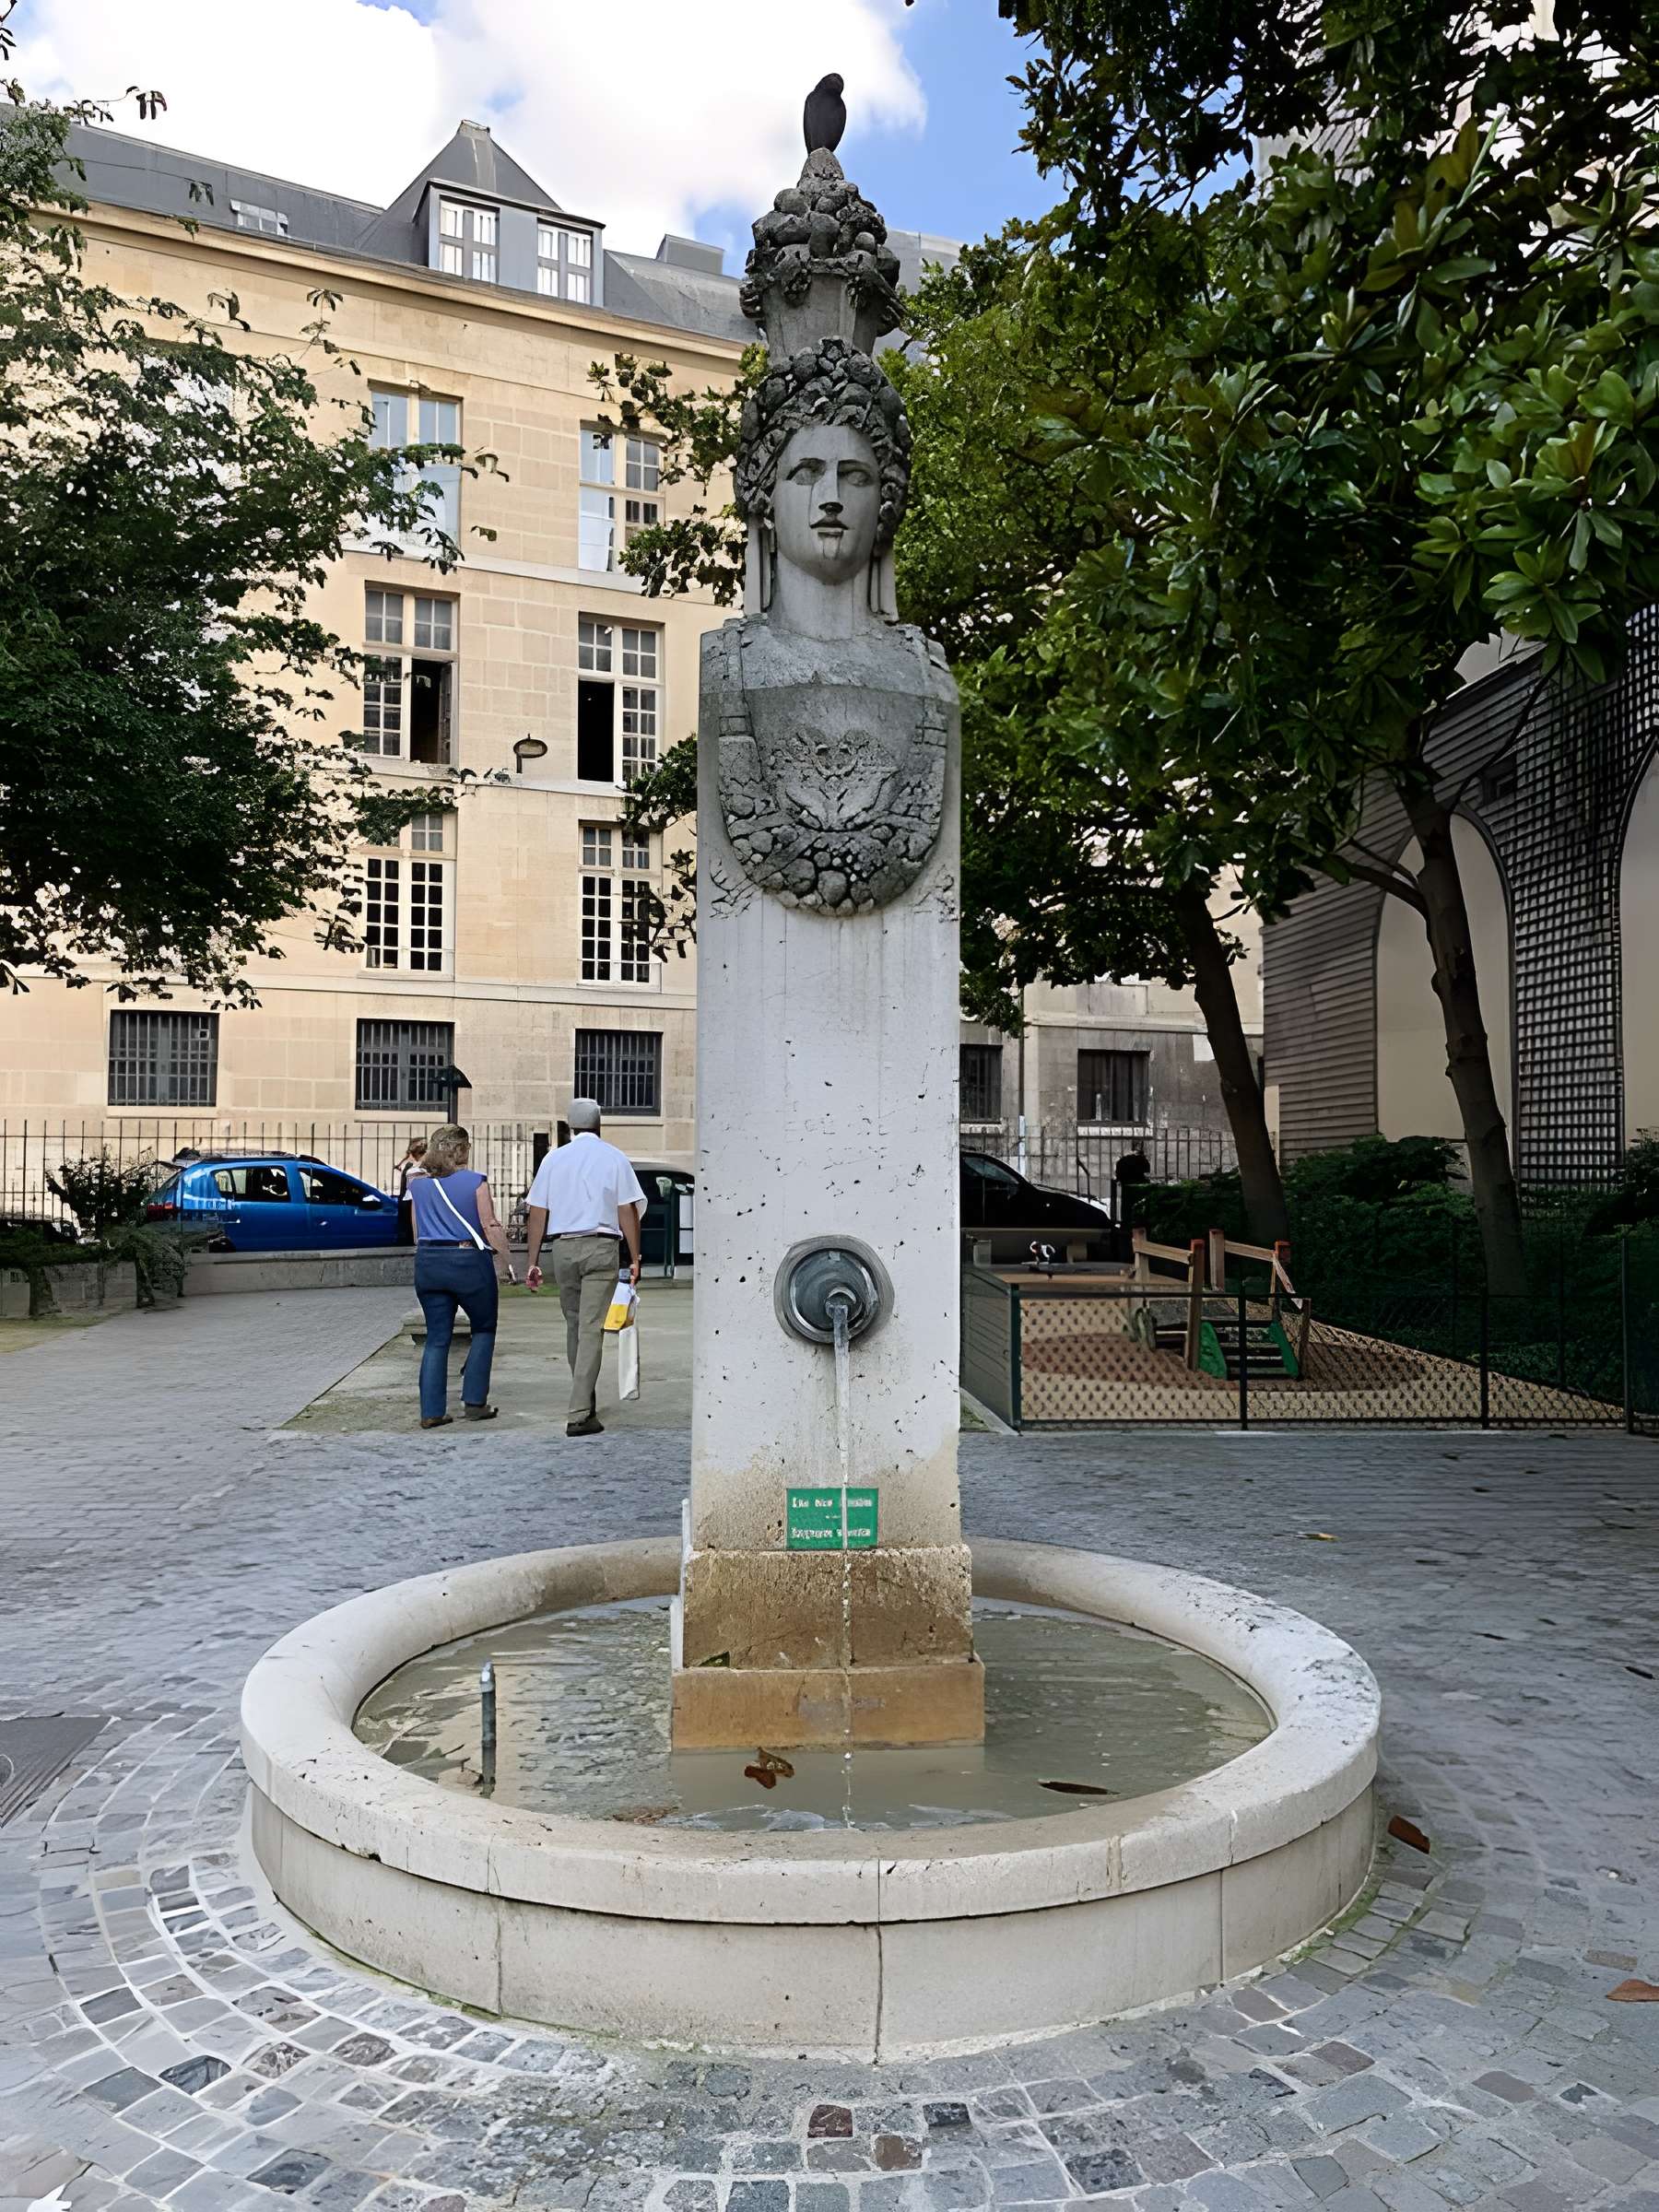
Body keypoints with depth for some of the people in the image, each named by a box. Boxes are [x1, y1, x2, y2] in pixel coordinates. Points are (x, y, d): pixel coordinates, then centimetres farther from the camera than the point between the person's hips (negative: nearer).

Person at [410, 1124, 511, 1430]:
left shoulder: (417, 1184, 8)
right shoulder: (475, 1181, -6)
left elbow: (417, 1232, 14)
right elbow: (490, 1227, -8)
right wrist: (508, 1262, -2)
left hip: (428, 1262, 4)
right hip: (468, 1260, -4)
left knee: (436, 1339, 8)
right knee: (483, 1330, 13)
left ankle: (431, 1412, 5)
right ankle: (474, 1402, 7)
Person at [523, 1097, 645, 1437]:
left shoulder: (553, 1159, 9)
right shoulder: (615, 1159, 2)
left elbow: (538, 1213, 7)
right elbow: (627, 1212, -3)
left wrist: (533, 1262, 10)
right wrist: (634, 1258, 0)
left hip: (563, 1248, 3)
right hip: (601, 1247, -3)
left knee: (573, 1325, 16)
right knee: (591, 1329, -5)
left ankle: (585, 1403, 27)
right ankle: (580, 1414, -10)